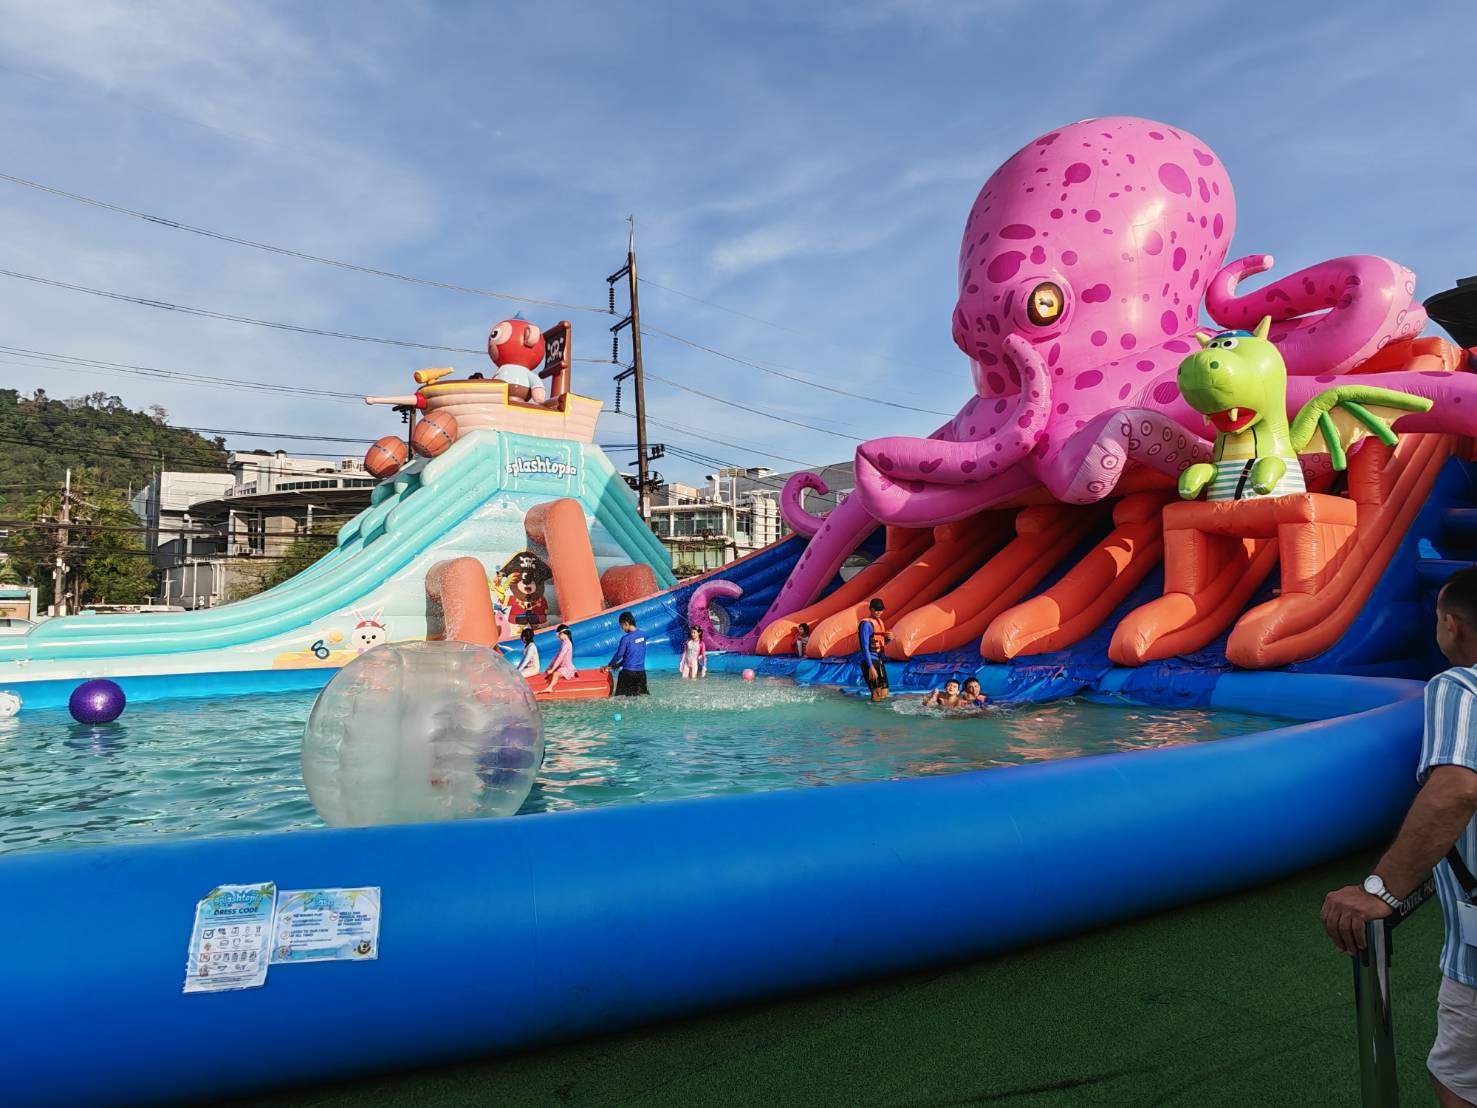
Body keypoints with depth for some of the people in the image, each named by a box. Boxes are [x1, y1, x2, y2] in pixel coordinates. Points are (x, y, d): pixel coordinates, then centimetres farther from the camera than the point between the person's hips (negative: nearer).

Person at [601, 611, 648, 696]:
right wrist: (618, 665, 20)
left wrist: (608, 666, 9)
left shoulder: (626, 638, -15)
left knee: (620, 697, 5)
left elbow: (618, 655, -8)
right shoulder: (642, 635, 5)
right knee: (642, 695, 14)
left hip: (628, 672, -5)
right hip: (641, 672, 5)